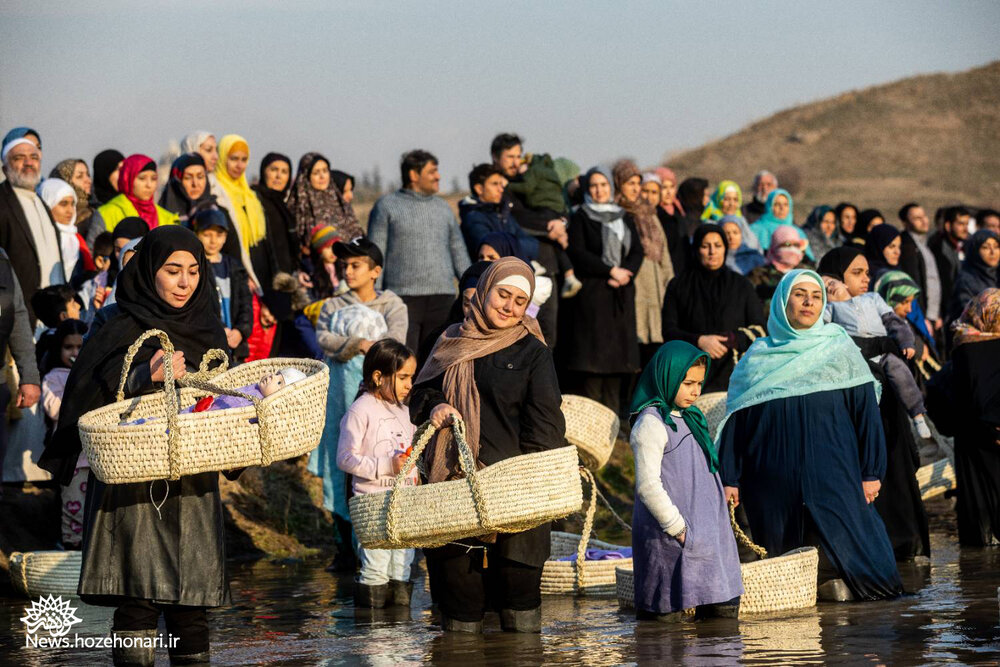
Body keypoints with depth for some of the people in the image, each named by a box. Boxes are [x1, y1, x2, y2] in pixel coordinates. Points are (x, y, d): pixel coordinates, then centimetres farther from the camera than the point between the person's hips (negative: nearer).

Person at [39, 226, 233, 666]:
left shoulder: (205, 327, 13)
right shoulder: (118, 326, -3)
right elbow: (90, 397, -10)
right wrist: (146, 378, -23)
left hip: (192, 483, 5)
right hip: (134, 477, -5)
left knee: (192, 604, 2)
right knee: (140, 599, -12)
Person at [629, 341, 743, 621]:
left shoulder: (690, 418, 16)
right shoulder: (651, 423, -11)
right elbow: (648, 485, -17)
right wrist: (676, 527, -17)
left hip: (708, 532, 8)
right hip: (669, 537, -8)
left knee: (724, 609, 4)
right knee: (669, 616, -5)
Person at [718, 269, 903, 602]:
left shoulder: (840, 349, 6)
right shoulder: (757, 358, 9)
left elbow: (866, 410, 3)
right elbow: (735, 418, 9)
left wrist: (871, 473, -4)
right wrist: (729, 478, 3)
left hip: (833, 479, -1)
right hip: (773, 483, 1)